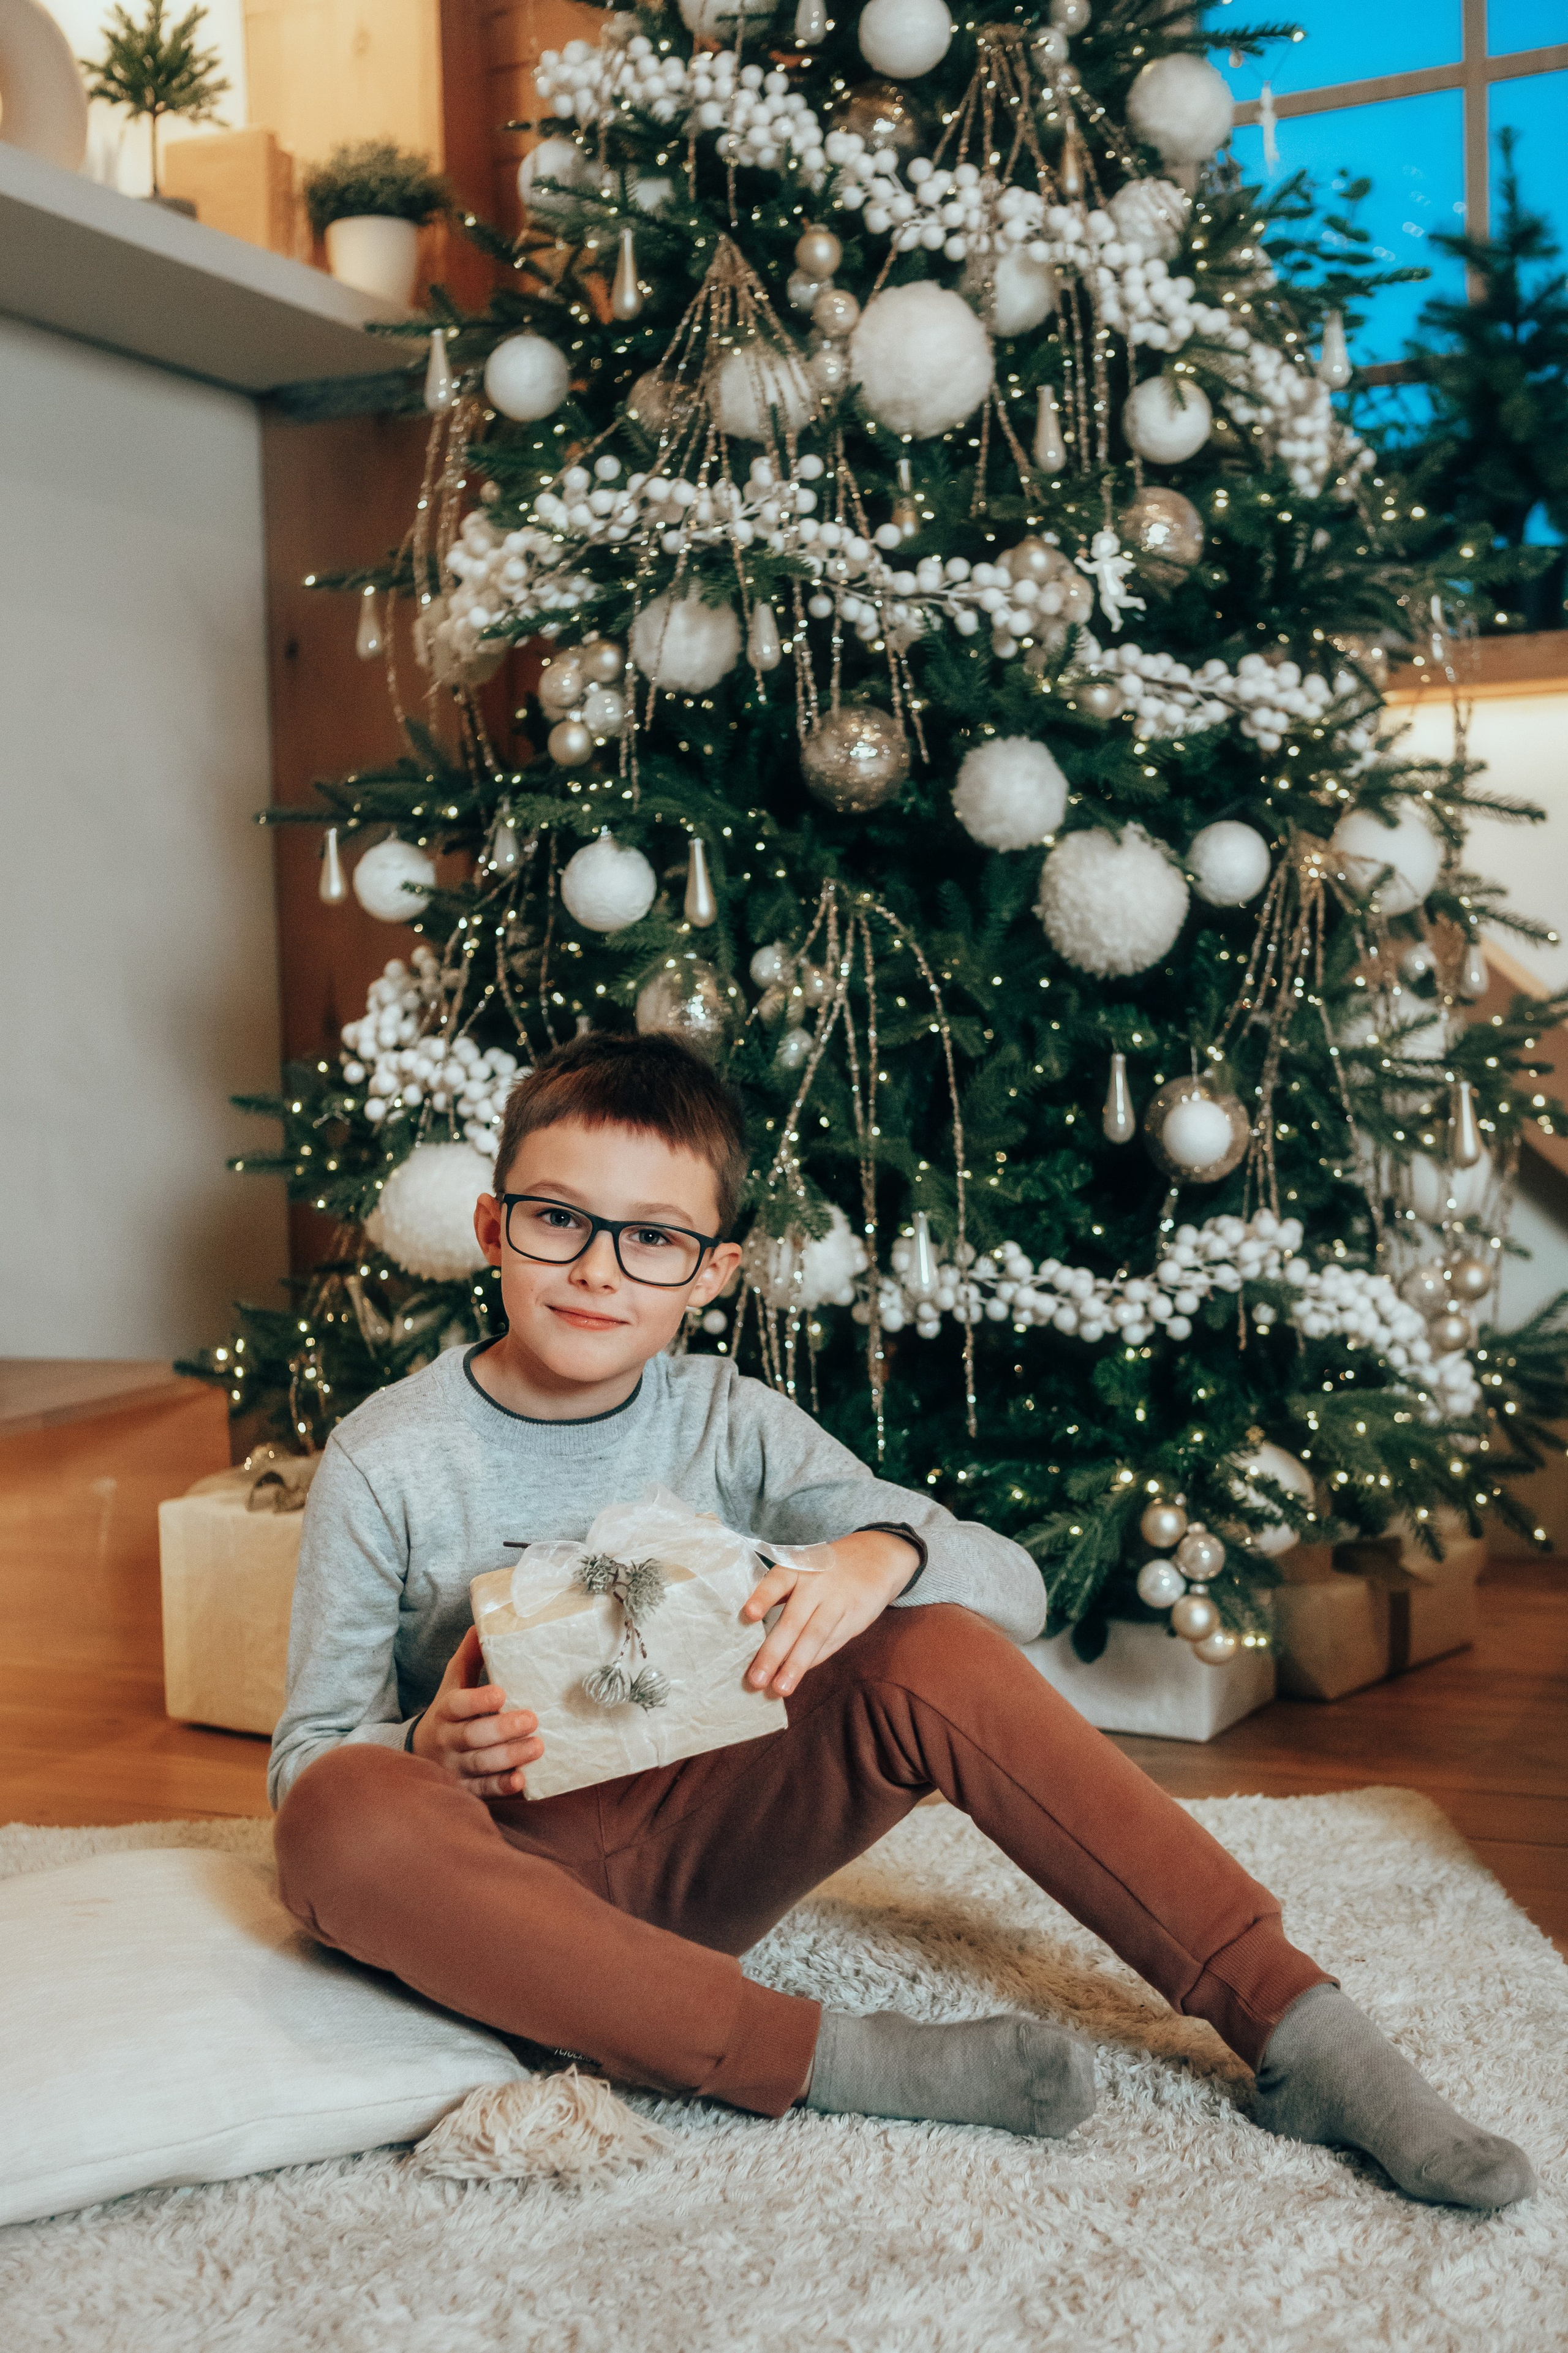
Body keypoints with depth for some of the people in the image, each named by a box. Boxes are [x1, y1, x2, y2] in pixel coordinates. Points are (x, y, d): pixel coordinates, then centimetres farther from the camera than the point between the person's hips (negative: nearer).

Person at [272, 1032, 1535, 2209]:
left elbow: (1015, 1588, -7)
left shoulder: (728, 1425, -3)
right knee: (341, 1819, -38)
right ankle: (823, 2059, -32)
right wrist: (431, 1752, -29)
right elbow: (309, 1754, -6)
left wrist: (887, 1555, -30)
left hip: (694, 1858, 2)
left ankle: (1297, 2029, -21)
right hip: (503, 1868, -2)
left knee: (939, 1655, -23)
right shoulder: (388, 1460, -9)